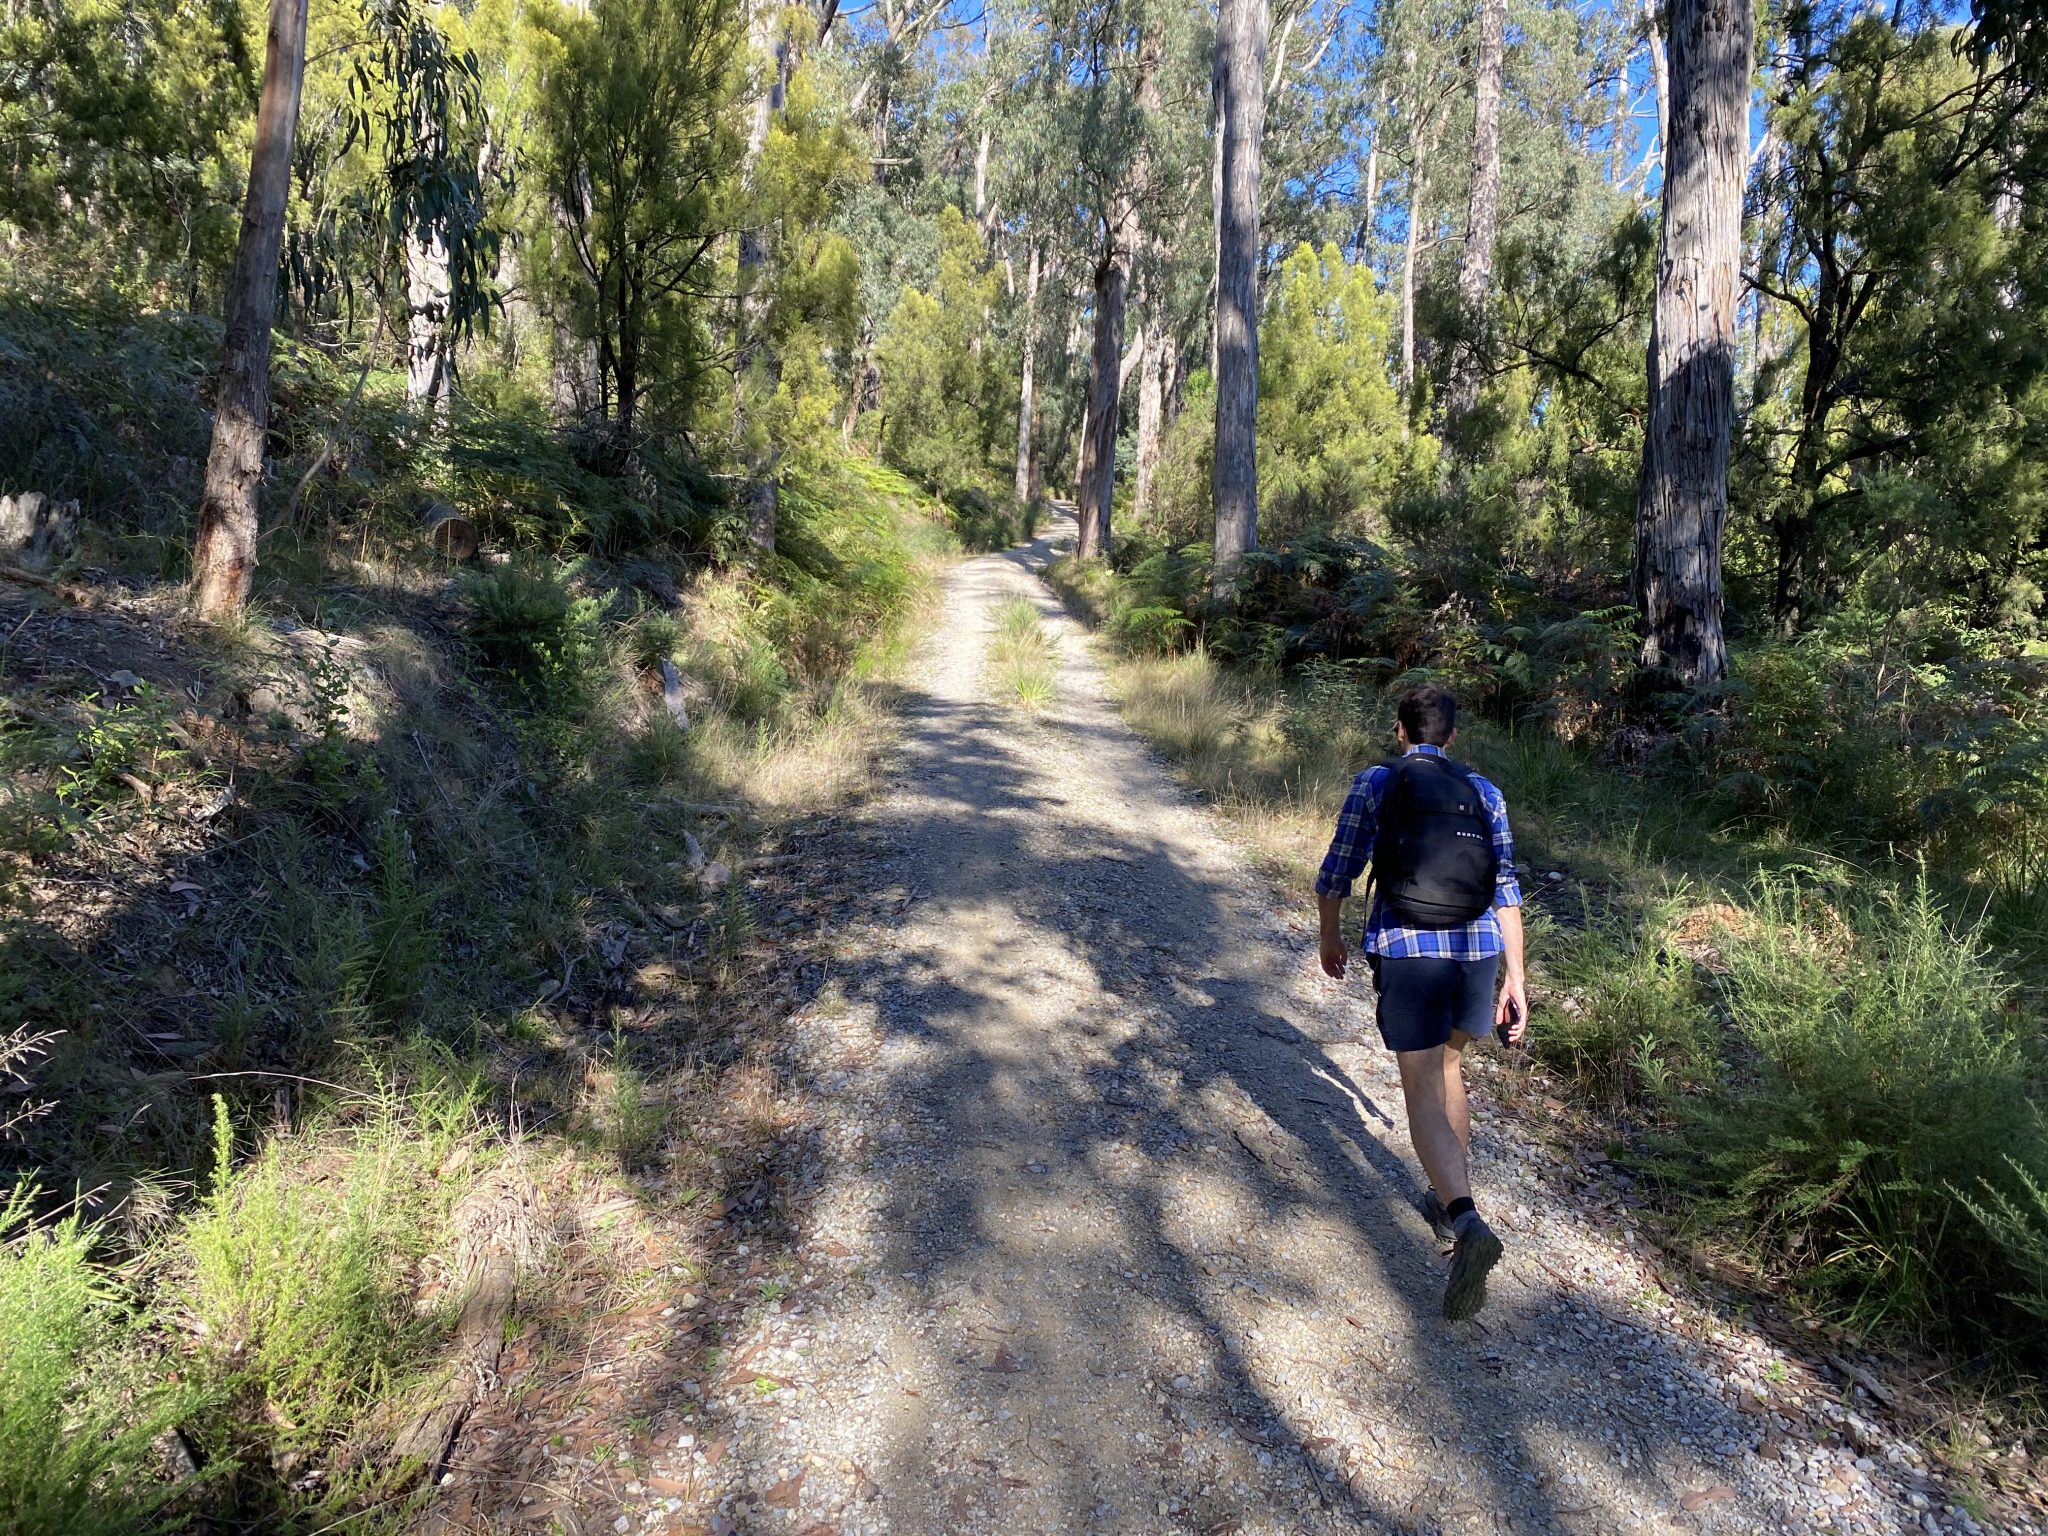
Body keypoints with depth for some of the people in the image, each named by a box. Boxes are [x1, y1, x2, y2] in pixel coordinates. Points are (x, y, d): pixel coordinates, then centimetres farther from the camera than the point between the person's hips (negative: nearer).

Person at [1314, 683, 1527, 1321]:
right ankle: (1450, 1199, 35)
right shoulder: (1484, 794, 9)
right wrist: (1515, 977, 11)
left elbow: (1335, 876, 2)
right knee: (1448, 1062, 25)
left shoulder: (1375, 785, 1)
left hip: (1406, 951, -4)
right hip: (1478, 951, 4)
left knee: (1423, 1093, -3)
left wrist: (1330, 939, 19)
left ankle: (1467, 1223, -22)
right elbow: (1505, 890, 7)